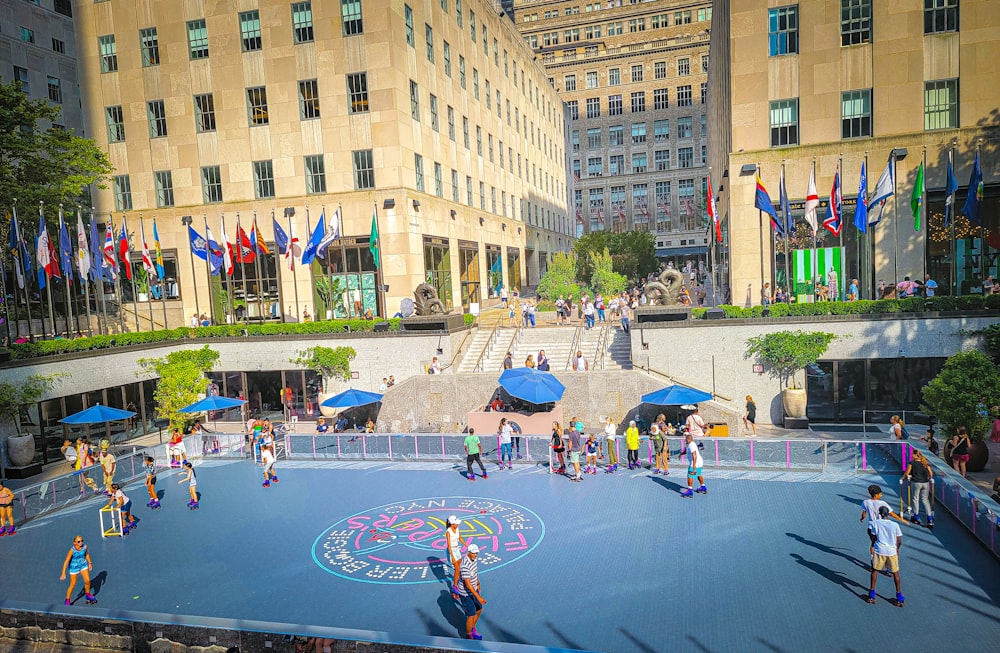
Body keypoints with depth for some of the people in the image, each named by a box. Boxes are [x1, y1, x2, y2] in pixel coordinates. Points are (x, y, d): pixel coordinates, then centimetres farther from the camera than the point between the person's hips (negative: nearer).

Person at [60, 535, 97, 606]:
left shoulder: (85, 547, -15)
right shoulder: (72, 550, -29)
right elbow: (66, 562, -28)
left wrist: (90, 563, 14)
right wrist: (63, 574, -30)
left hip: (83, 565, 4)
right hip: (74, 567, -4)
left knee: (87, 581, 4)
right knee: (73, 584, 5)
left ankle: (88, 594, 31)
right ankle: (67, 600, 27)